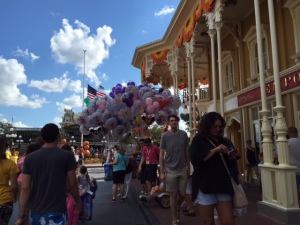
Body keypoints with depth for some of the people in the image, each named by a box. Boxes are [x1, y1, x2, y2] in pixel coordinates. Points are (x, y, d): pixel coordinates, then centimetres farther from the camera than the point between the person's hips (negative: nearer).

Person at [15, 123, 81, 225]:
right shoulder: (67, 156, -9)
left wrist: (21, 216, 2)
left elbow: (25, 188, -4)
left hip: (36, 212, 4)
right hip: (56, 212, -4)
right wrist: (78, 202, 11)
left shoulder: (30, 158, -2)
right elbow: (72, 184, -5)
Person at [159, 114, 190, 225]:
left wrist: (188, 167, 9)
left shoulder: (184, 134, 1)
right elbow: (161, 154, -3)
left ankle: (178, 208, 40)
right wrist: (161, 172, -6)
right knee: (173, 195, 6)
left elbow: (187, 152, 9)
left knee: (182, 194, 9)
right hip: (170, 170, -2)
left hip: (183, 169, 2)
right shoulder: (165, 135, -5)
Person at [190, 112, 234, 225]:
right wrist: (215, 150, -17)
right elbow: (195, 160, -16)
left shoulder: (221, 140, 15)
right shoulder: (198, 140, 0)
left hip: (222, 185, 4)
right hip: (205, 186, -4)